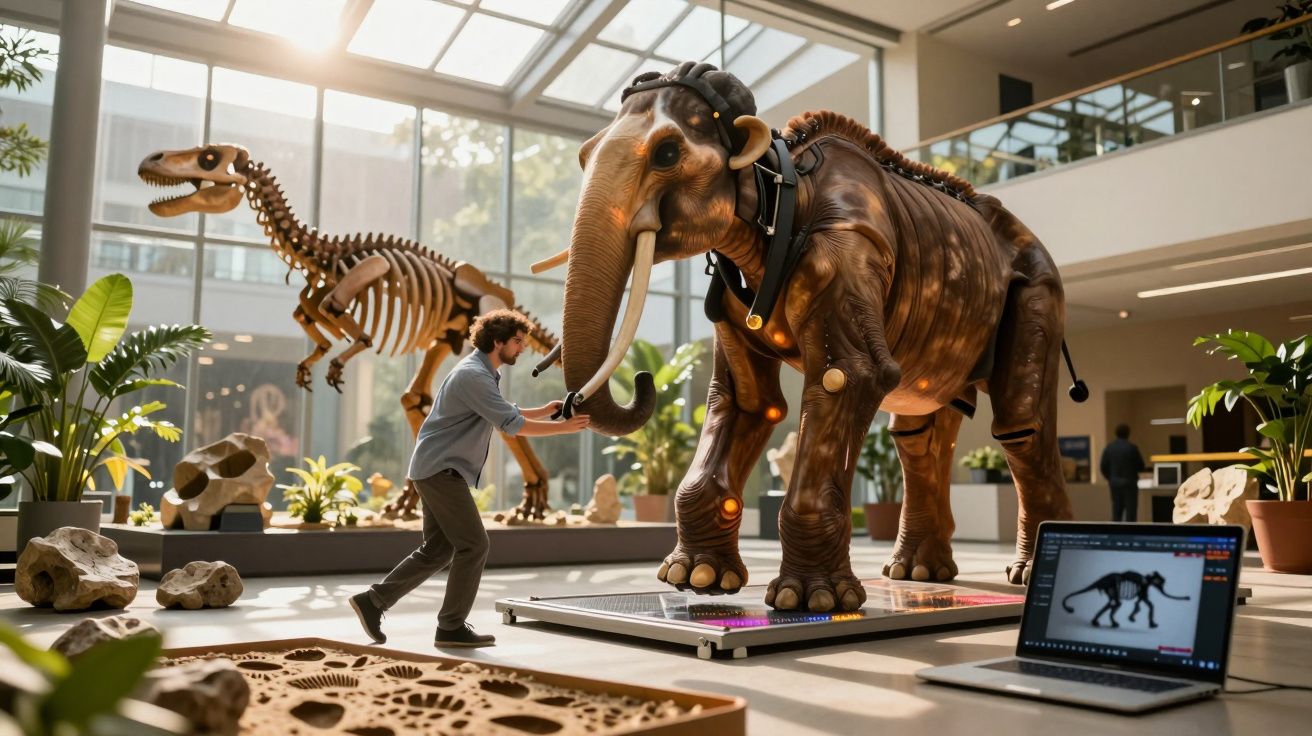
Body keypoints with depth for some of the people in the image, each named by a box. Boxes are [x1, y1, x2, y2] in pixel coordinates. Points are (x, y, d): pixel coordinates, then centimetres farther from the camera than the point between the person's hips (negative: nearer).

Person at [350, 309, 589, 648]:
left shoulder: (484, 373, 16)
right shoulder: (474, 375, -17)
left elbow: (506, 414, 26)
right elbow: (512, 425, -21)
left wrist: (545, 410, 13)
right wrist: (564, 428, -16)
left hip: (439, 470, 10)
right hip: (440, 469, -10)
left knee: (437, 550, 12)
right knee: (473, 545, -8)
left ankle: (372, 600, 17)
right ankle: (452, 627, 1)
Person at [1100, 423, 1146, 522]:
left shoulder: (1109, 447, 2)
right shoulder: (1131, 447, -11)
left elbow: (1103, 466, 2)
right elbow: (1141, 466, -6)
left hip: (1114, 483, 4)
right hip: (1129, 483, -4)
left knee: (1116, 511, 10)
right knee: (1130, 511, -1)